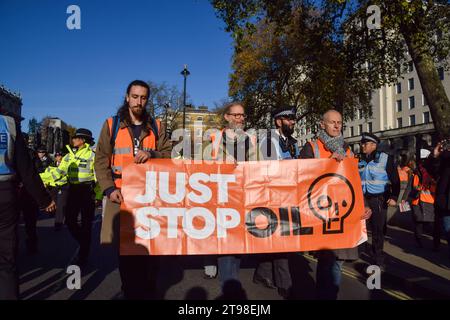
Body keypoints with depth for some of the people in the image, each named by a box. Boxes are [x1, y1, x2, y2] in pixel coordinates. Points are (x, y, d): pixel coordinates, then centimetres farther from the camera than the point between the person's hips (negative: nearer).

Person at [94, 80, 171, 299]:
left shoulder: (156, 127, 12)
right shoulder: (111, 125, 8)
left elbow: (169, 155, 8)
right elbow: (101, 160, 3)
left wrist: (152, 154, -13)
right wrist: (109, 188, -9)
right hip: (121, 194, -1)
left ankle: (148, 291, 18)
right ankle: (130, 292, 18)